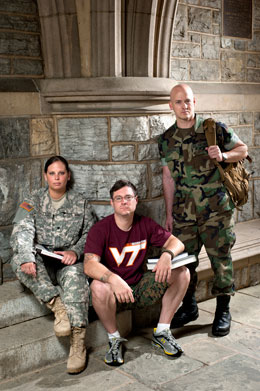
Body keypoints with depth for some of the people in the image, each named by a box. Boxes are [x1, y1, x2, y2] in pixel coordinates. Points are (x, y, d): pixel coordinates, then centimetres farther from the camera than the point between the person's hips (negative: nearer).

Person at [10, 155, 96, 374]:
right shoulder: (32, 202, 7)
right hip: (41, 263, 1)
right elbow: (22, 231, -9)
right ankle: (58, 306, -35)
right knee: (19, 260, -31)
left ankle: (78, 344, -39)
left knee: (75, 276, -34)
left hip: (68, 260, -1)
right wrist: (27, 257, -30)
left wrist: (75, 251, -16)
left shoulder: (80, 203, 10)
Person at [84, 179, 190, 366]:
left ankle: (162, 332, 1)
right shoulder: (100, 229, -14)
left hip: (141, 289, 4)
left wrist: (167, 255, -25)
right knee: (99, 287, -38)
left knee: (182, 273, -11)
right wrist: (114, 279, -47)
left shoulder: (145, 224, 0)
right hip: (115, 294, -4)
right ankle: (114, 339, -10)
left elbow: (176, 242, 0)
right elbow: (90, 265, -27)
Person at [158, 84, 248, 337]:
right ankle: (189, 307, 29)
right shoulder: (166, 140, 7)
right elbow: (168, 178, 11)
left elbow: (243, 149, 6)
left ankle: (223, 311, 21)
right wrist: (169, 214, 11)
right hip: (184, 213, 3)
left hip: (216, 211, -3)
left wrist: (223, 156, -17)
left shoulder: (214, 129, -1)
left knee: (221, 259, 4)